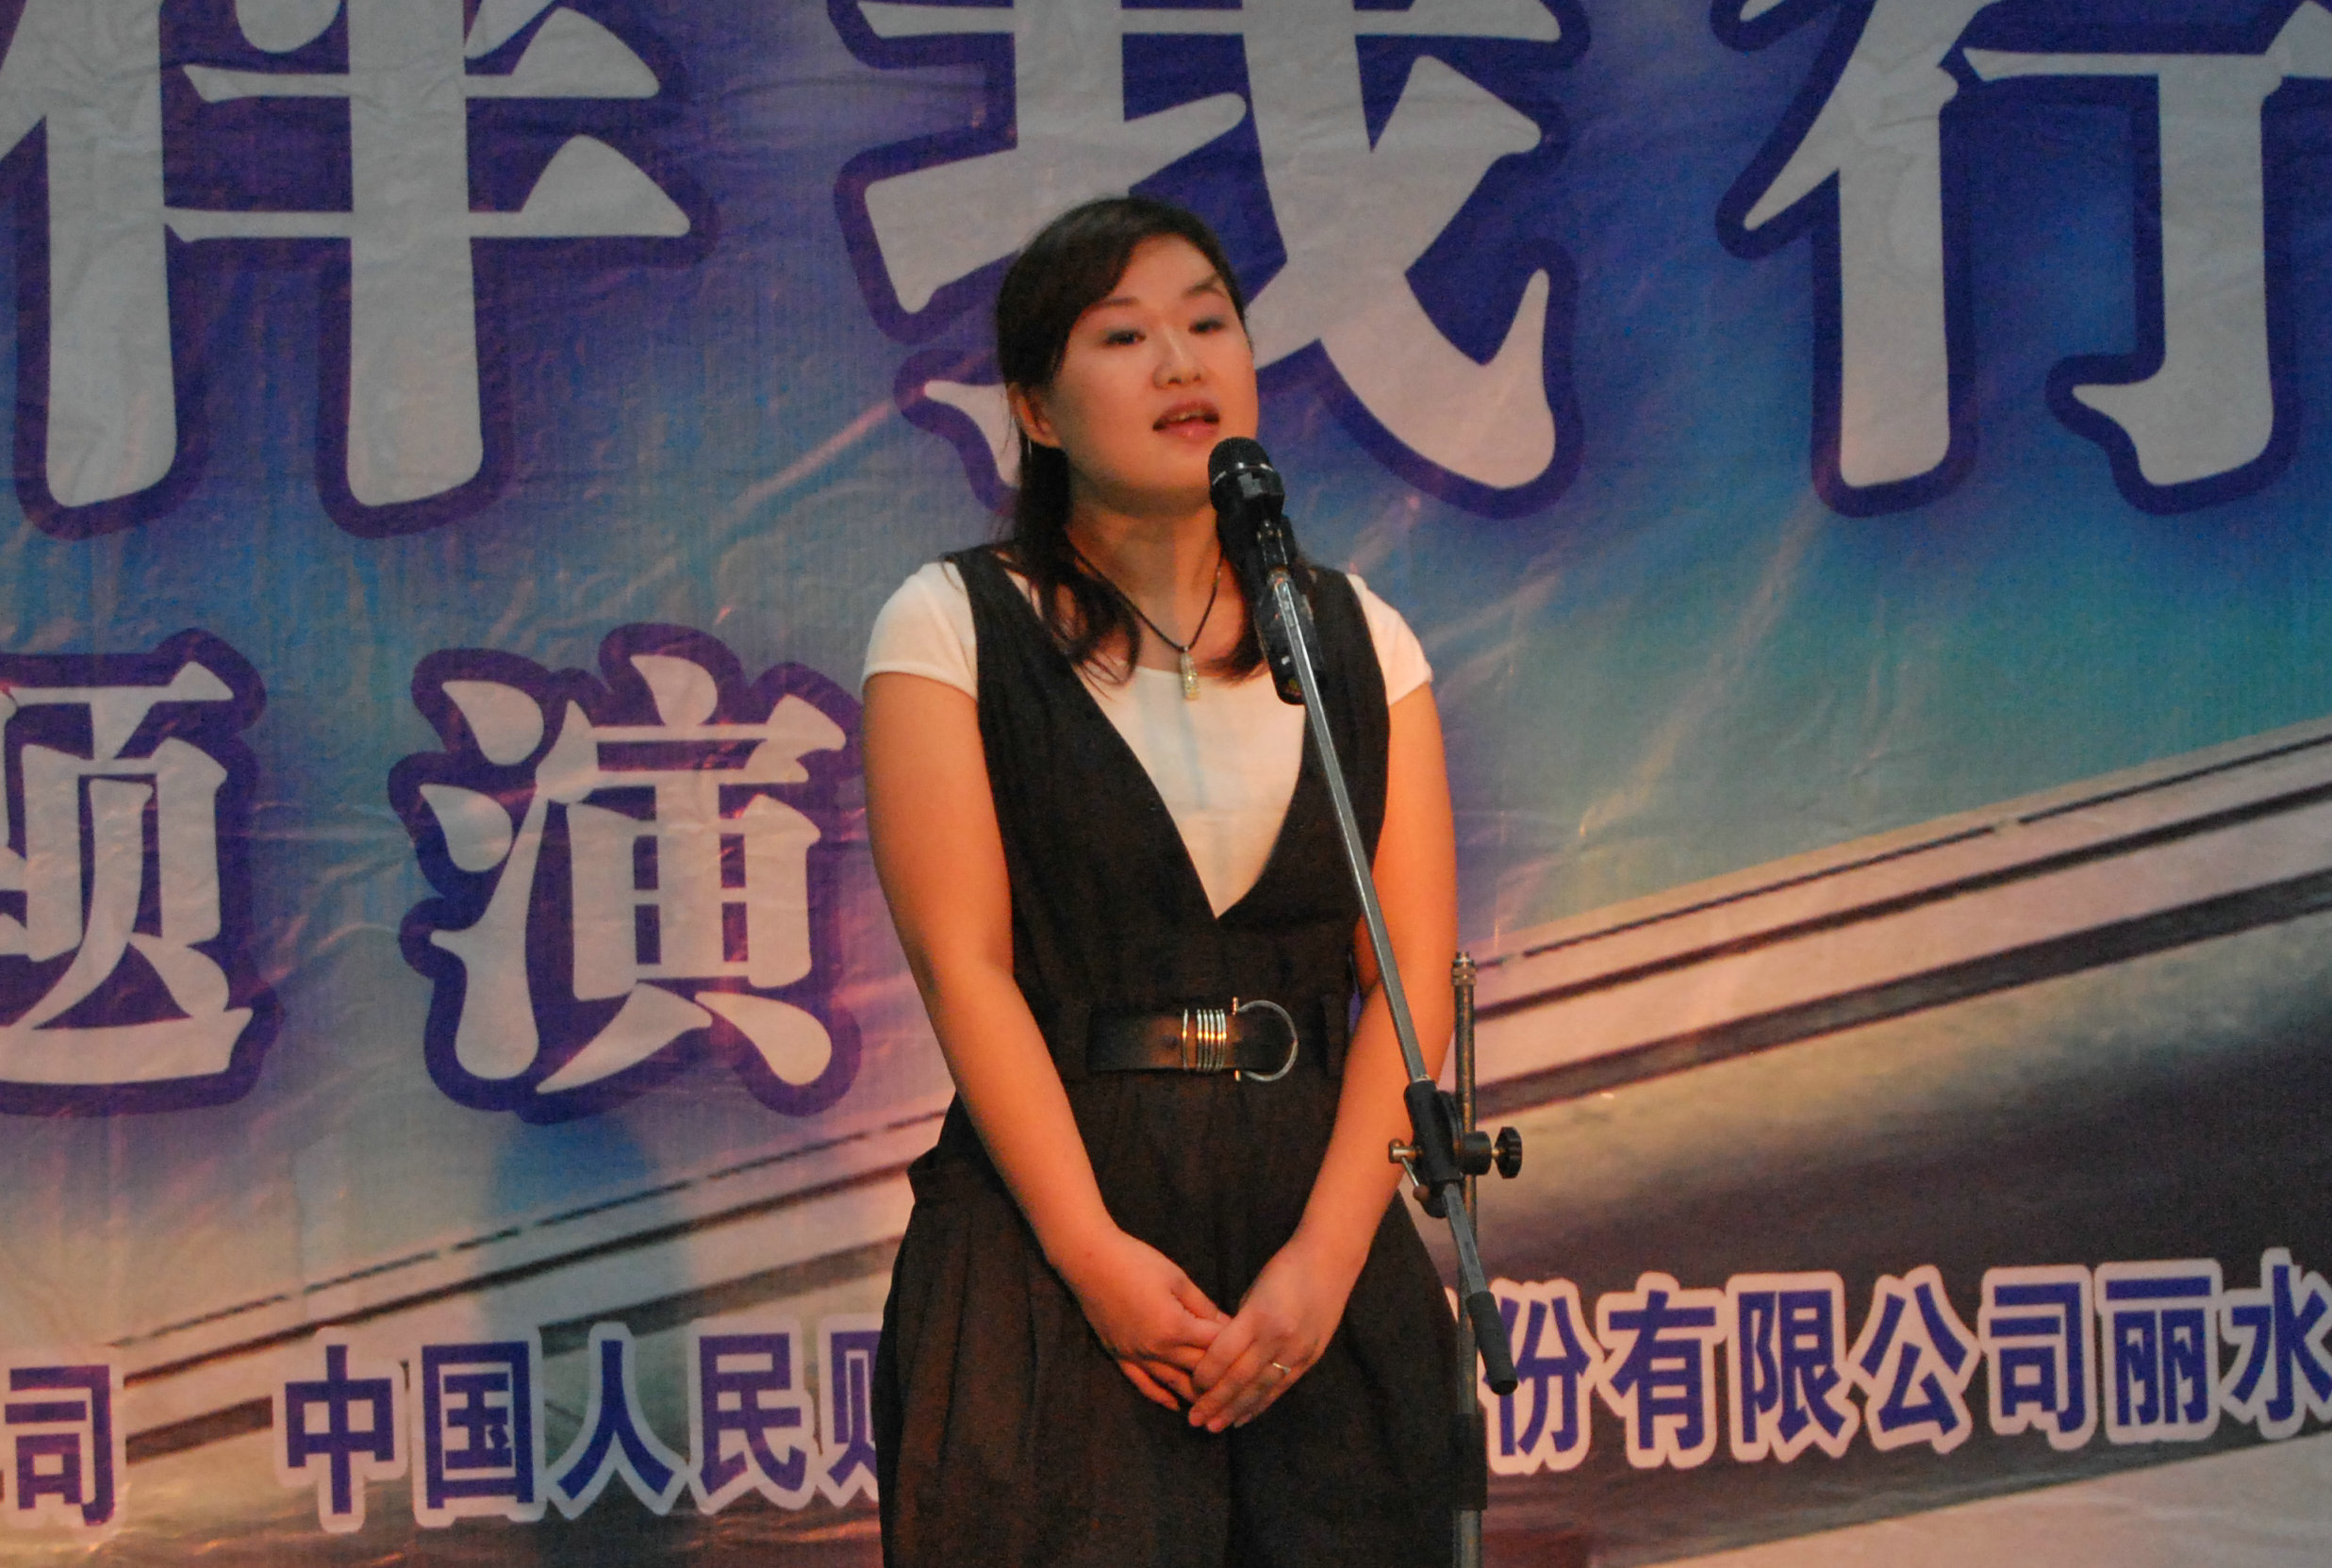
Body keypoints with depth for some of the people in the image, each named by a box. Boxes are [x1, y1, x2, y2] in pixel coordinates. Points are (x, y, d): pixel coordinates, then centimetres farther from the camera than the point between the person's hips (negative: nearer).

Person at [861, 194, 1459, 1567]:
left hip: (1319, 1220, 3)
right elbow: (964, 962, -6)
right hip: (1060, 1217, -3)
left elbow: (1414, 975, 4)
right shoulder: (953, 628, 2)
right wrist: (1094, 1249, -15)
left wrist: (1326, 1255, -9)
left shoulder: (1359, 640, 10)